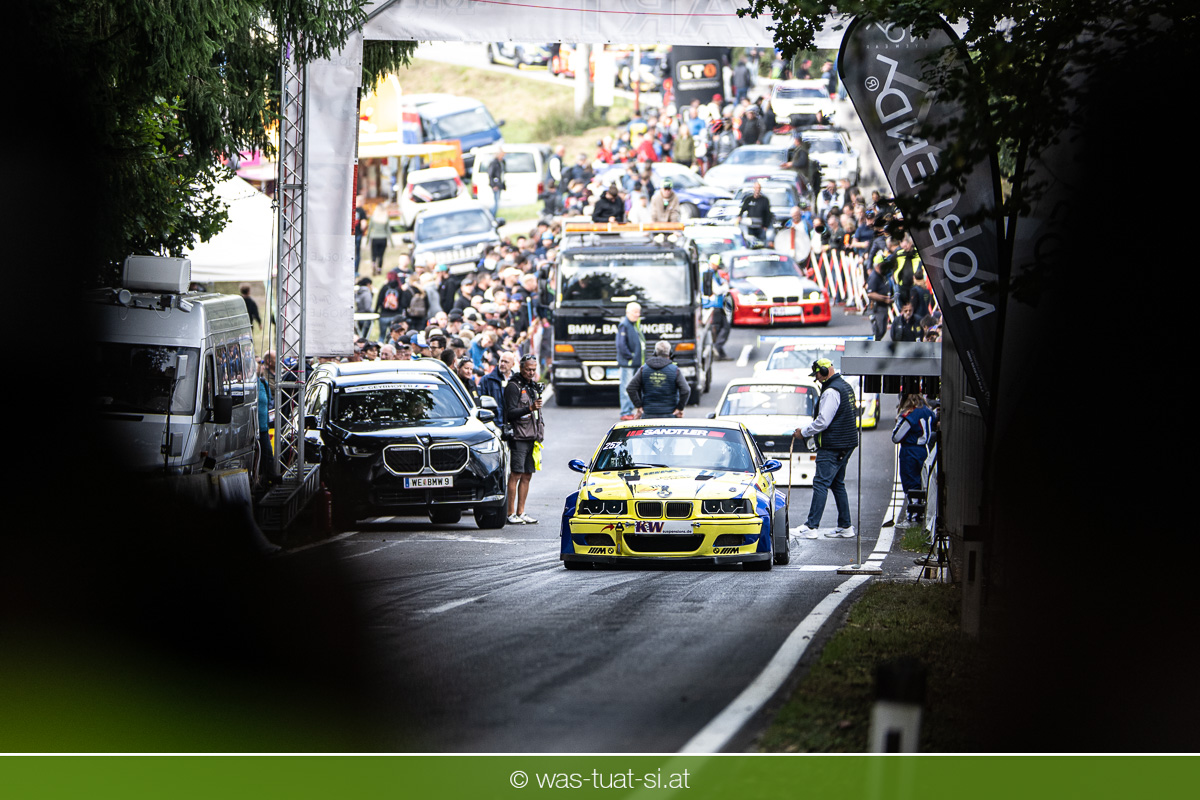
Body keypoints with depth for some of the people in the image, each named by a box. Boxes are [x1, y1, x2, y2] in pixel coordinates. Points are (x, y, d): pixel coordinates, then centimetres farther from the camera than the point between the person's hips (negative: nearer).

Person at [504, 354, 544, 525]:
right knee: (516, 475, -9)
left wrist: (539, 435, 22)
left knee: (527, 475, 7)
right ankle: (511, 513, -9)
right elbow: (511, 413, -14)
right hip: (519, 437, -8)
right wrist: (529, 409, -27)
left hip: (532, 438, 8)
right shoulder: (514, 386, -6)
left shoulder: (533, 386, 19)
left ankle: (520, 512, 11)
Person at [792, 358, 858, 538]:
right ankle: (845, 527, 15)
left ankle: (811, 526, -14)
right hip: (845, 446, 10)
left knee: (821, 484, -11)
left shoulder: (831, 392, -17)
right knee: (837, 484, 14)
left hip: (832, 448, -10)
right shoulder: (845, 387, 15)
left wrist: (804, 432, -7)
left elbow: (822, 421, -22)